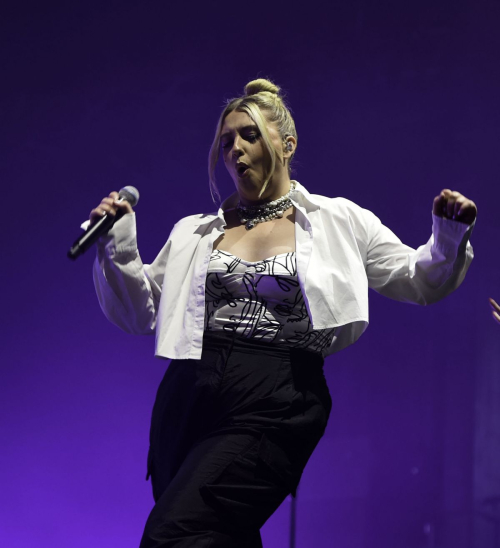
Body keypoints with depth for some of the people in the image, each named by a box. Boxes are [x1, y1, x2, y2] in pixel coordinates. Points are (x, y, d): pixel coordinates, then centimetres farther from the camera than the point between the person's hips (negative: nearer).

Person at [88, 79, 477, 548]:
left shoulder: (339, 222, 10)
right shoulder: (193, 233, 17)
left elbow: (419, 282, 13)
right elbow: (140, 313, 19)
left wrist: (449, 237, -5)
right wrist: (118, 247, 5)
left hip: (271, 408, -5)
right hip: (187, 400, 5)